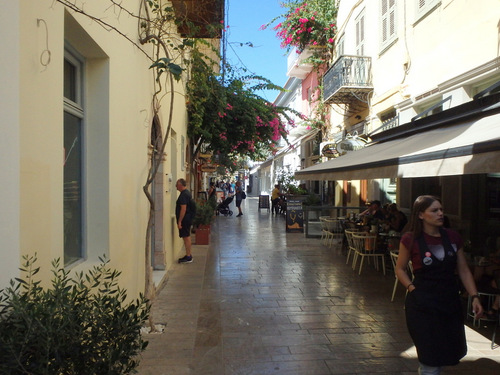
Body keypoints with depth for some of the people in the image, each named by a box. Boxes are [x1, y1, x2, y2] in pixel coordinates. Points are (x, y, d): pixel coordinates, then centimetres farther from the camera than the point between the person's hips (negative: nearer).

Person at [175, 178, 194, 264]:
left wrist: (179, 221, -22)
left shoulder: (183, 195, -18)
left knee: (186, 237, -5)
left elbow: (183, 209, -24)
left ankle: (188, 257, 0)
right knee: (187, 237, 15)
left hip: (185, 219, -10)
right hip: (188, 218, 10)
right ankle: (188, 255, 22)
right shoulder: (187, 192, 14)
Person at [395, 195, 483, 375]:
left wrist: (474, 297, -1)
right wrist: (413, 289, -13)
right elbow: (400, 269, -1)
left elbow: (463, 270, 7)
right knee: (430, 358, 2)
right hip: (422, 304, -4)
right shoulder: (410, 239, -11)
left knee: (450, 352, 17)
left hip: (450, 301, 5)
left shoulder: (453, 237, 1)